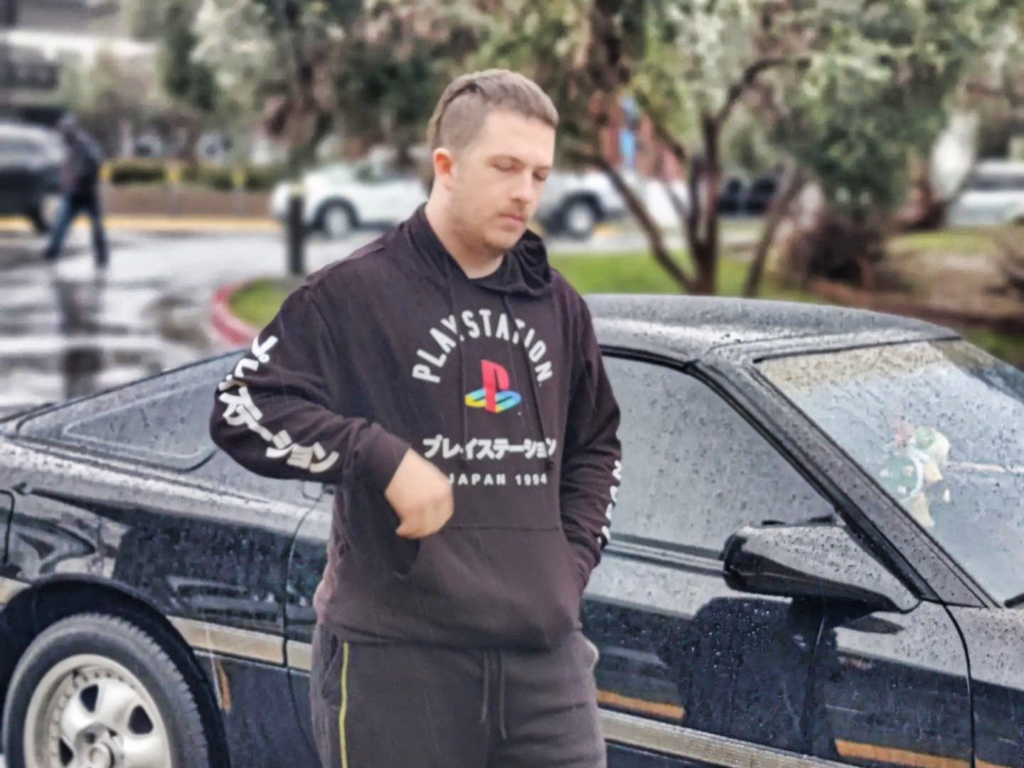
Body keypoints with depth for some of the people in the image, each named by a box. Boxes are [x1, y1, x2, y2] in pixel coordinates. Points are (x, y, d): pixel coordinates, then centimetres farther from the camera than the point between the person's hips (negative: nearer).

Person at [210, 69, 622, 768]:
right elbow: (241, 410, -11)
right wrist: (385, 457, -21)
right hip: (395, 654, -5)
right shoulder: (358, 291, -5)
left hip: (546, 651, 5)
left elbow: (596, 445, 26)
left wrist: (575, 555, 11)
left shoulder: (557, 306, 14)